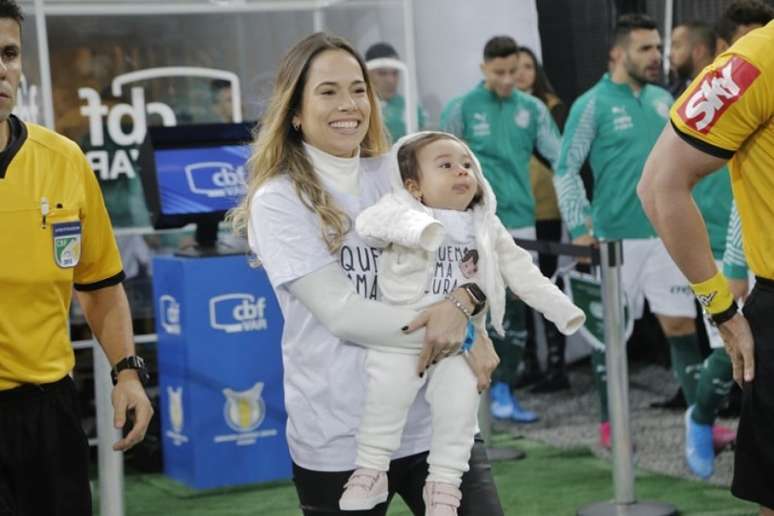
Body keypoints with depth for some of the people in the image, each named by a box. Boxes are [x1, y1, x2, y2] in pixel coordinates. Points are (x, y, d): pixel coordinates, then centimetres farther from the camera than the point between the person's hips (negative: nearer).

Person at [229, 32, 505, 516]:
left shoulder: (398, 176, 7)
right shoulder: (278, 201, -5)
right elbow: (341, 312, -13)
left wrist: (462, 303, -18)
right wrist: (459, 336, -17)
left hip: (435, 421, 4)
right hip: (341, 440, -3)